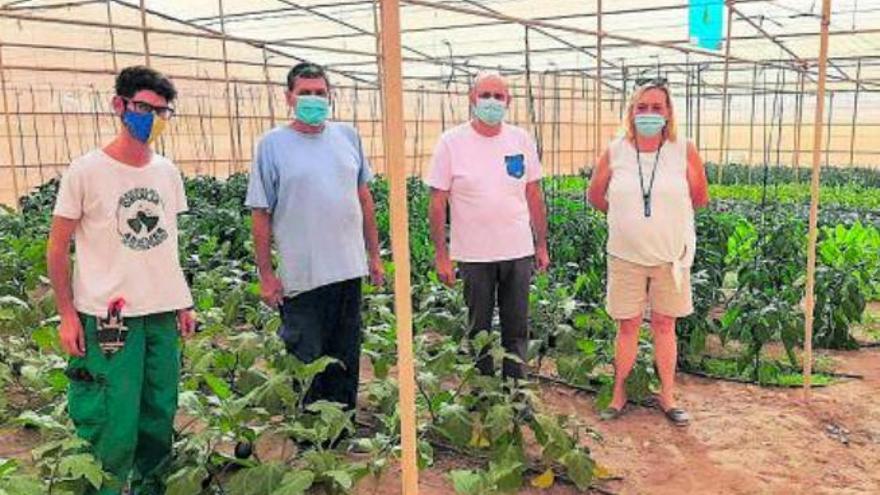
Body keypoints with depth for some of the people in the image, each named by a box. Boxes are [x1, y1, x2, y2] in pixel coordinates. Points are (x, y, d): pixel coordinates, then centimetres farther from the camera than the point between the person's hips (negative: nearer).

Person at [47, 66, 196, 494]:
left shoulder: (167, 171, 7)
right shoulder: (85, 171, -8)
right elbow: (57, 248, -3)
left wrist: (184, 303, 14)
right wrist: (67, 315, -7)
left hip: (164, 314, 5)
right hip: (107, 318, -5)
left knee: (160, 415, 13)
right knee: (114, 425, 0)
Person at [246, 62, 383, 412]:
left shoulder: (348, 136, 9)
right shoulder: (272, 144, -3)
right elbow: (260, 214, -3)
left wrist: (374, 254, 12)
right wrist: (265, 275, -6)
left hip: (349, 270, 4)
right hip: (301, 277, -4)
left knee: (347, 363, 15)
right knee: (306, 365, 5)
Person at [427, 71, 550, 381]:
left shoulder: (521, 139, 4)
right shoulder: (451, 142, -5)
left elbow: (534, 196, 9)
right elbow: (438, 203, -5)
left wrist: (542, 245, 8)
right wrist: (441, 256, -8)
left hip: (519, 251, 3)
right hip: (474, 254, -2)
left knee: (517, 329, 11)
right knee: (478, 329, 11)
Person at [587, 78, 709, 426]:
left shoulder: (684, 151, -5)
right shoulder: (615, 152, -4)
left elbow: (700, 198, 7)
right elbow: (595, 196, 10)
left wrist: (669, 214, 12)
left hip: (671, 255, 0)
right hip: (626, 255, 0)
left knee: (664, 325, 10)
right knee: (627, 325, 8)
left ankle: (667, 395, 23)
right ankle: (619, 394, 21)